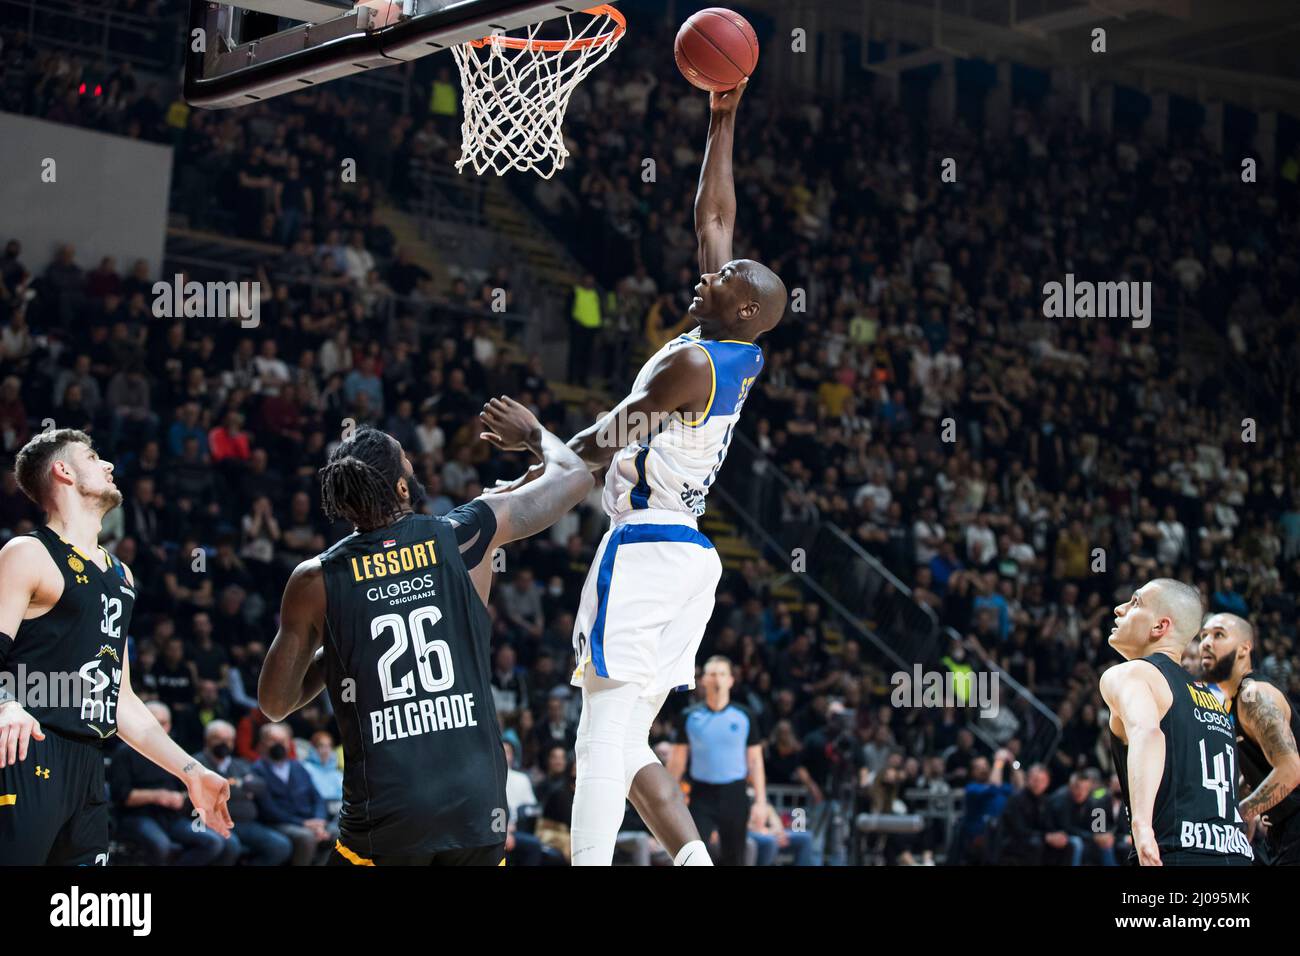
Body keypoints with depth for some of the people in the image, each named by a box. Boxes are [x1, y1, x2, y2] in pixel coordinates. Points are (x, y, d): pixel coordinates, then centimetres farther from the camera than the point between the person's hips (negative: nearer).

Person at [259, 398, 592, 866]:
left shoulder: (315, 581, 0)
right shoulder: (466, 536, 1)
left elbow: (274, 704, 11)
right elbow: (575, 476, 17)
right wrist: (533, 434, 37)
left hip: (386, 814, -1)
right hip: (476, 804, 2)